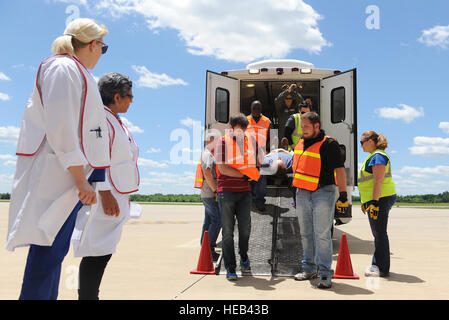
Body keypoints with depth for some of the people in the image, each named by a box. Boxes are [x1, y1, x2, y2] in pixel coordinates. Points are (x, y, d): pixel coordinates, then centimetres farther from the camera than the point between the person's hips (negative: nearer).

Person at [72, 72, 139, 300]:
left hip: (117, 196, 10)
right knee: (98, 252, -8)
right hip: (104, 197, -10)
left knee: (103, 251, 12)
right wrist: (105, 193, -23)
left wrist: (124, 195, 25)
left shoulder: (116, 122, 22)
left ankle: (90, 295, 20)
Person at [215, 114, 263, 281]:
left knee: (245, 228, 5)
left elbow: (260, 161, 20)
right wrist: (245, 175, -11)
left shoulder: (251, 140, 10)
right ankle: (230, 268, 9)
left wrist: (253, 175, 2)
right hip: (227, 191, -3)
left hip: (244, 191, 3)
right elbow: (222, 168, -10)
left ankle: (244, 258, 33)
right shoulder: (223, 142, -2)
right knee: (227, 231, 0)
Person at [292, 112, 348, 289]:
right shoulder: (301, 142, 12)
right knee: (306, 234, 12)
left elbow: (339, 170, -13)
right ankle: (309, 269, 24)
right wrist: (297, 189, 22)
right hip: (303, 194, 7)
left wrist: (343, 195, -17)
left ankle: (325, 273, 1)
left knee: (322, 234, -7)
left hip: (323, 193, -7)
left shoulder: (329, 144, -10)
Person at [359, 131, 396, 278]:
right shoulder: (374, 156, 20)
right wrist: (366, 202, 27)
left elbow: (378, 181, -21)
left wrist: (374, 202, -25)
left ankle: (382, 269, -2)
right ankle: (377, 265, 22)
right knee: (378, 233, 14)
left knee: (379, 234, -7)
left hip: (380, 199, -11)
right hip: (377, 199, 11)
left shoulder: (377, 156, -13)